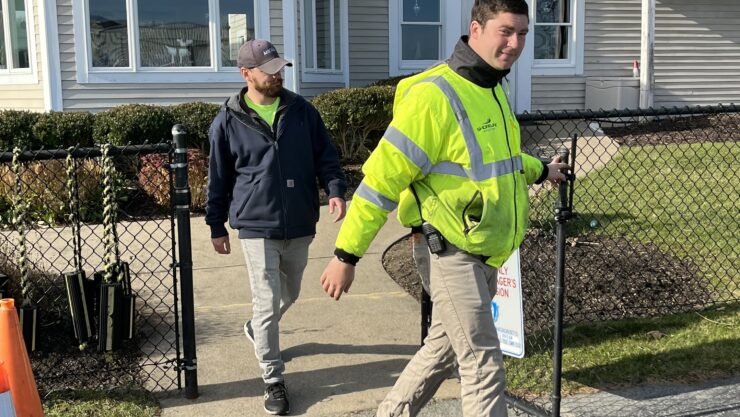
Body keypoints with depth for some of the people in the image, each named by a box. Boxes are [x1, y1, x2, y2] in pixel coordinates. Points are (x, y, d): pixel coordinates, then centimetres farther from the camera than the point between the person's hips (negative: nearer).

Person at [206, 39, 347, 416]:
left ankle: (255, 329, 51)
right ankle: (274, 381, 10)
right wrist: (217, 226, 7)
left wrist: (335, 190, -14)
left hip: (300, 225, 4)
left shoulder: (302, 111, 1)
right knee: (267, 304, -4)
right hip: (257, 227, -4)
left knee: (289, 295, 22)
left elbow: (325, 156, 5)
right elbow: (218, 177, 3)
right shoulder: (228, 121, -5)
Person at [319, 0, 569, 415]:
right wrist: (347, 254, -19)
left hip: (486, 253, 9)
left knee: (444, 348, 20)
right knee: (485, 366, -2)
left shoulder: (492, 89, 9)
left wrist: (540, 170, 39)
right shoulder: (434, 94, -20)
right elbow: (383, 176, -21)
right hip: (454, 252, -9)